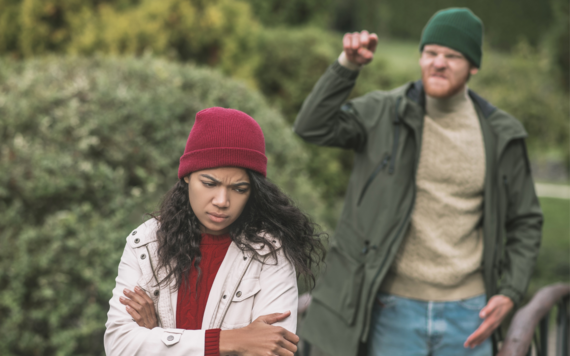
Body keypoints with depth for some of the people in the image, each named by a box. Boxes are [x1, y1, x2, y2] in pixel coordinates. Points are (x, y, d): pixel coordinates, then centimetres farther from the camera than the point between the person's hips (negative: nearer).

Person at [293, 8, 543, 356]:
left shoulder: (501, 136, 4)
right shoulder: (384, 115, 0)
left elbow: (526, 221, 11)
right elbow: (313, 127, -13)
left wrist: (510, 294, 1)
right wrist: (347, 65, -23)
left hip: (466, 313, 2)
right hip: (394, 308, -1)